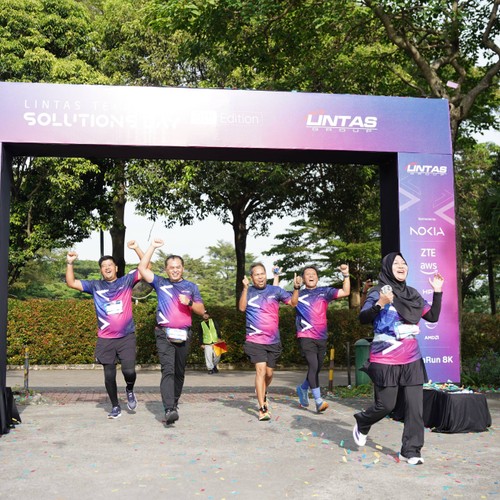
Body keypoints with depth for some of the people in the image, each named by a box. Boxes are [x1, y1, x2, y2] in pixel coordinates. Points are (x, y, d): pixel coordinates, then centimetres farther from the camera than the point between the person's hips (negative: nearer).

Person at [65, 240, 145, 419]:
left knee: (128, 370, -13)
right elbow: (71, 283, 3)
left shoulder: (126, 281, 4)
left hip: (126, 337, -1)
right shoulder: (95, 286, 7)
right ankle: (115, 407, 24)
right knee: (109, 375, 5)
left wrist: (136, 248, -13)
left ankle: (130, 390, 20)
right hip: (105, 339, 2)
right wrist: (69, 263, -8)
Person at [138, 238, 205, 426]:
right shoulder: (160, 283, 9)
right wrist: (153, 247, -1)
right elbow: (142, 268, 0)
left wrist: (189, 302, -10)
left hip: (183, 336, 3)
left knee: (179, 372, 10)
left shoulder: (191, 287, 13)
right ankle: (169, 410, -26)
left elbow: (201, 310, 9)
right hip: (164, 334, -3)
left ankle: (174, 404, 25)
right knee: (168, 370, -17)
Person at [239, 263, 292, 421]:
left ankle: (263, 393, 45)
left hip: (273, 341, 3)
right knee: (260, 370, -16)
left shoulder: (275, 290, 4)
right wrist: (245, 288, -22)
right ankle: (262, 408, -13)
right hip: (255, 340, -3)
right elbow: (242, 308, -13)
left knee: (269, 373, 14)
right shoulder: (248, 292, 2)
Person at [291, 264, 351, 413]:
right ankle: (318, 400, -16)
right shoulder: (299, 294, 4)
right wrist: (296, 287, -38)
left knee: (317, 368, 13)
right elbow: (293, 303, -20)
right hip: (306, 336, -4)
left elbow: (345, 292, 0)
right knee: (313, 366, -18)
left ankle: (303, 388, 39)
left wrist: (346, 275, -13)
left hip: (322, 337, 4)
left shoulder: (325, 292, 10)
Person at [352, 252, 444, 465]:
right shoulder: (378, 292, -8)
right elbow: (363, 318, -18)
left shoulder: (413, 294, 9)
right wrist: (380, 304, -33)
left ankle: (411, 451, 11)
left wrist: (437, 292, 5)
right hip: (385, 362, -5)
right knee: (385, 405, 1)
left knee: (415, 407, 0)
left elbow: (433, 317, 13)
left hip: (412, 361, 5)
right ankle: (362, 423, 32)